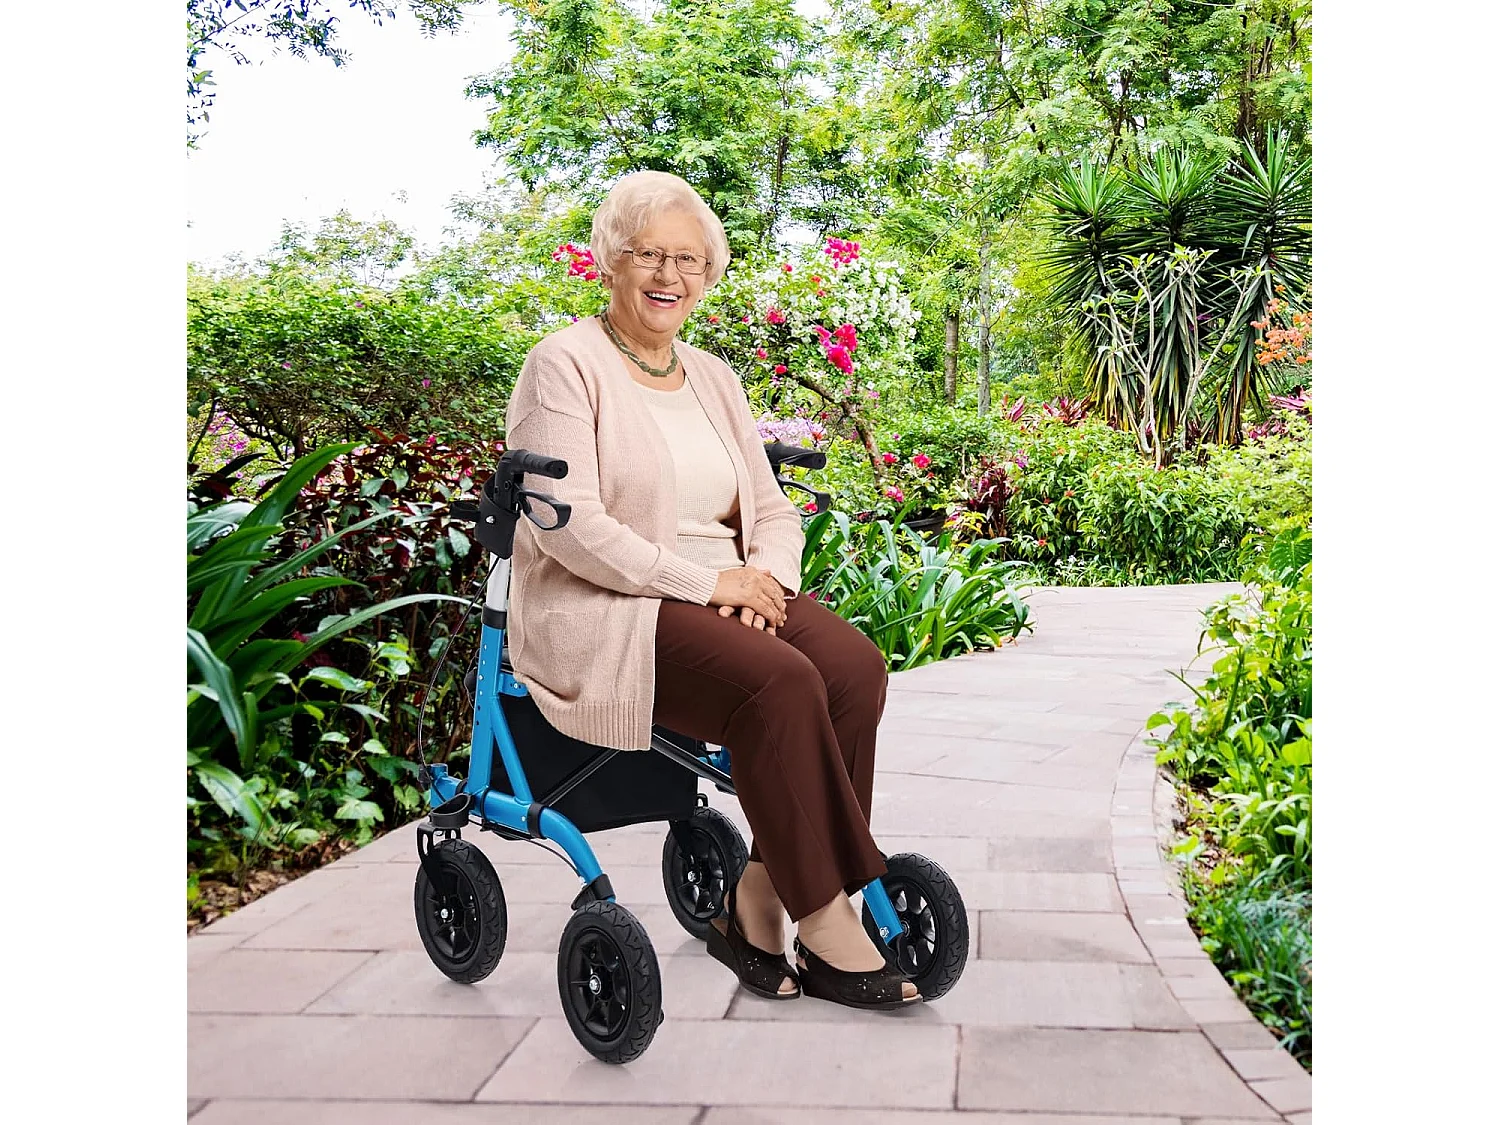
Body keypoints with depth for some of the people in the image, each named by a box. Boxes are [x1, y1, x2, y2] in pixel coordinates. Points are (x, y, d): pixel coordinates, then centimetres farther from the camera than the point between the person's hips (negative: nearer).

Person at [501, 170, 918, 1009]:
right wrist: (704, 580, -18)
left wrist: (765, 576, -7)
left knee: (855, 665, -22)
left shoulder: (713, 378, 19)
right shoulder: (566, 366, -3)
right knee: (781, 684, -31)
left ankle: (760, 897, -14)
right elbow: (570, 527, -15)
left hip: (725, 594, 7)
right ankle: (823, 919, -18)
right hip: (602, 612, -6)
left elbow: (772, 508, 16)